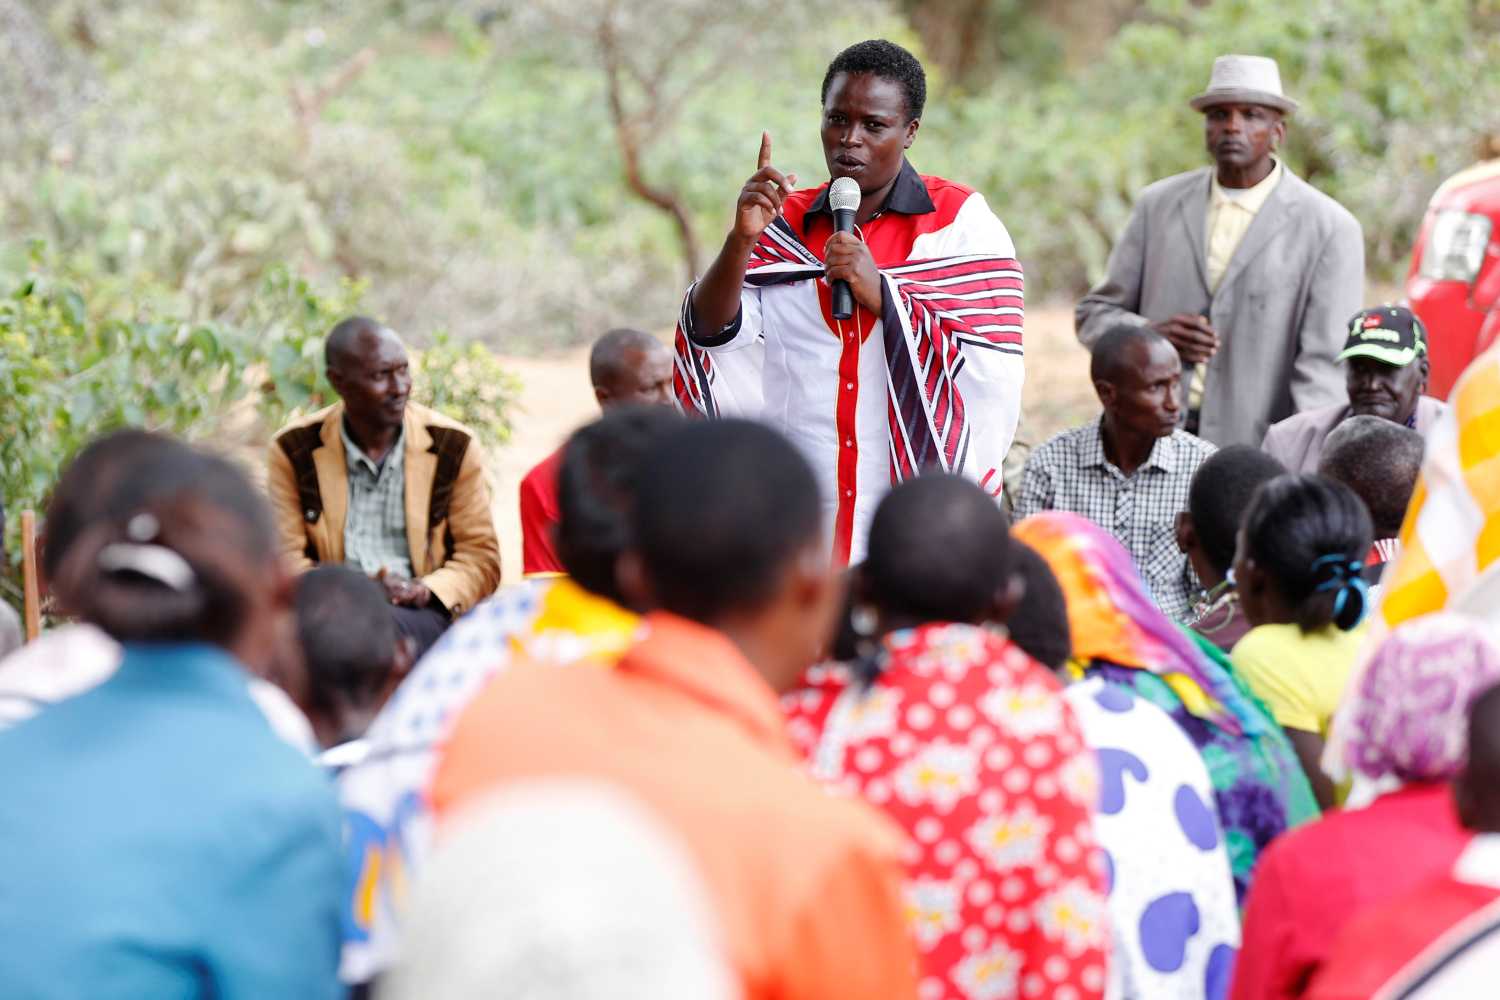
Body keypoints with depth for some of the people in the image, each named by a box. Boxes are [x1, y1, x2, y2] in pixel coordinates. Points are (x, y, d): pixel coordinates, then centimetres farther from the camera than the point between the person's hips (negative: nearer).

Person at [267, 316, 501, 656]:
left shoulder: (454, 446, 6)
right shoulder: (294, 450, 5)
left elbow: (481, 559, 8)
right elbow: (285, 561, 5)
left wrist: (426, 591, -14)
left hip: (422, 614, 0)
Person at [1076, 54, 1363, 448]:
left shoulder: (1329, 228, 0)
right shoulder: (1159, 205, 11)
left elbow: (1325, 363, -5)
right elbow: (1095, 313, 17)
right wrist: (1149, 334, -5)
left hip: (1256, 455, -2)